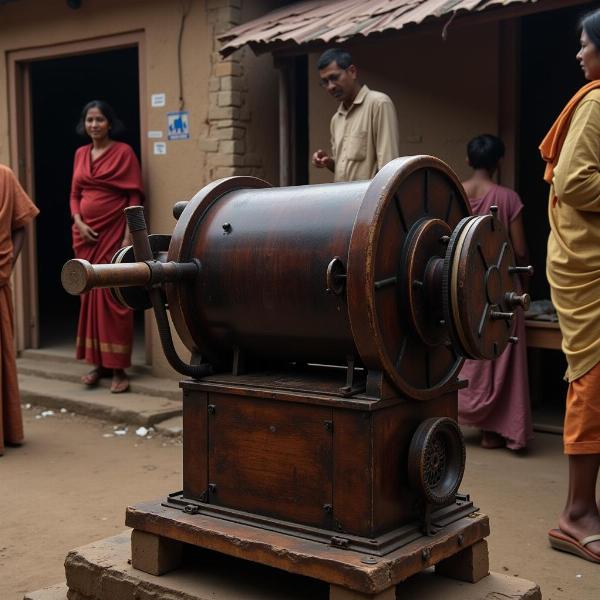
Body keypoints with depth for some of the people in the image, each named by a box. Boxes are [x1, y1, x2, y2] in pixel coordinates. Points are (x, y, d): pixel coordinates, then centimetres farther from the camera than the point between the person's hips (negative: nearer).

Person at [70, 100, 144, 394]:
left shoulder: (123, 152, -4)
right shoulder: (80, 154, 13)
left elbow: (134, 197, -8)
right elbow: (75, 194, 15)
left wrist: (128, 237, -15)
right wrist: (79, 222, -3)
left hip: (113, 233, -5)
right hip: (86, 234, 6)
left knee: (112, 297, -6)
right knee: (90, 296, 7)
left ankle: (118, 369, -2)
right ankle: (98, 363, 15)